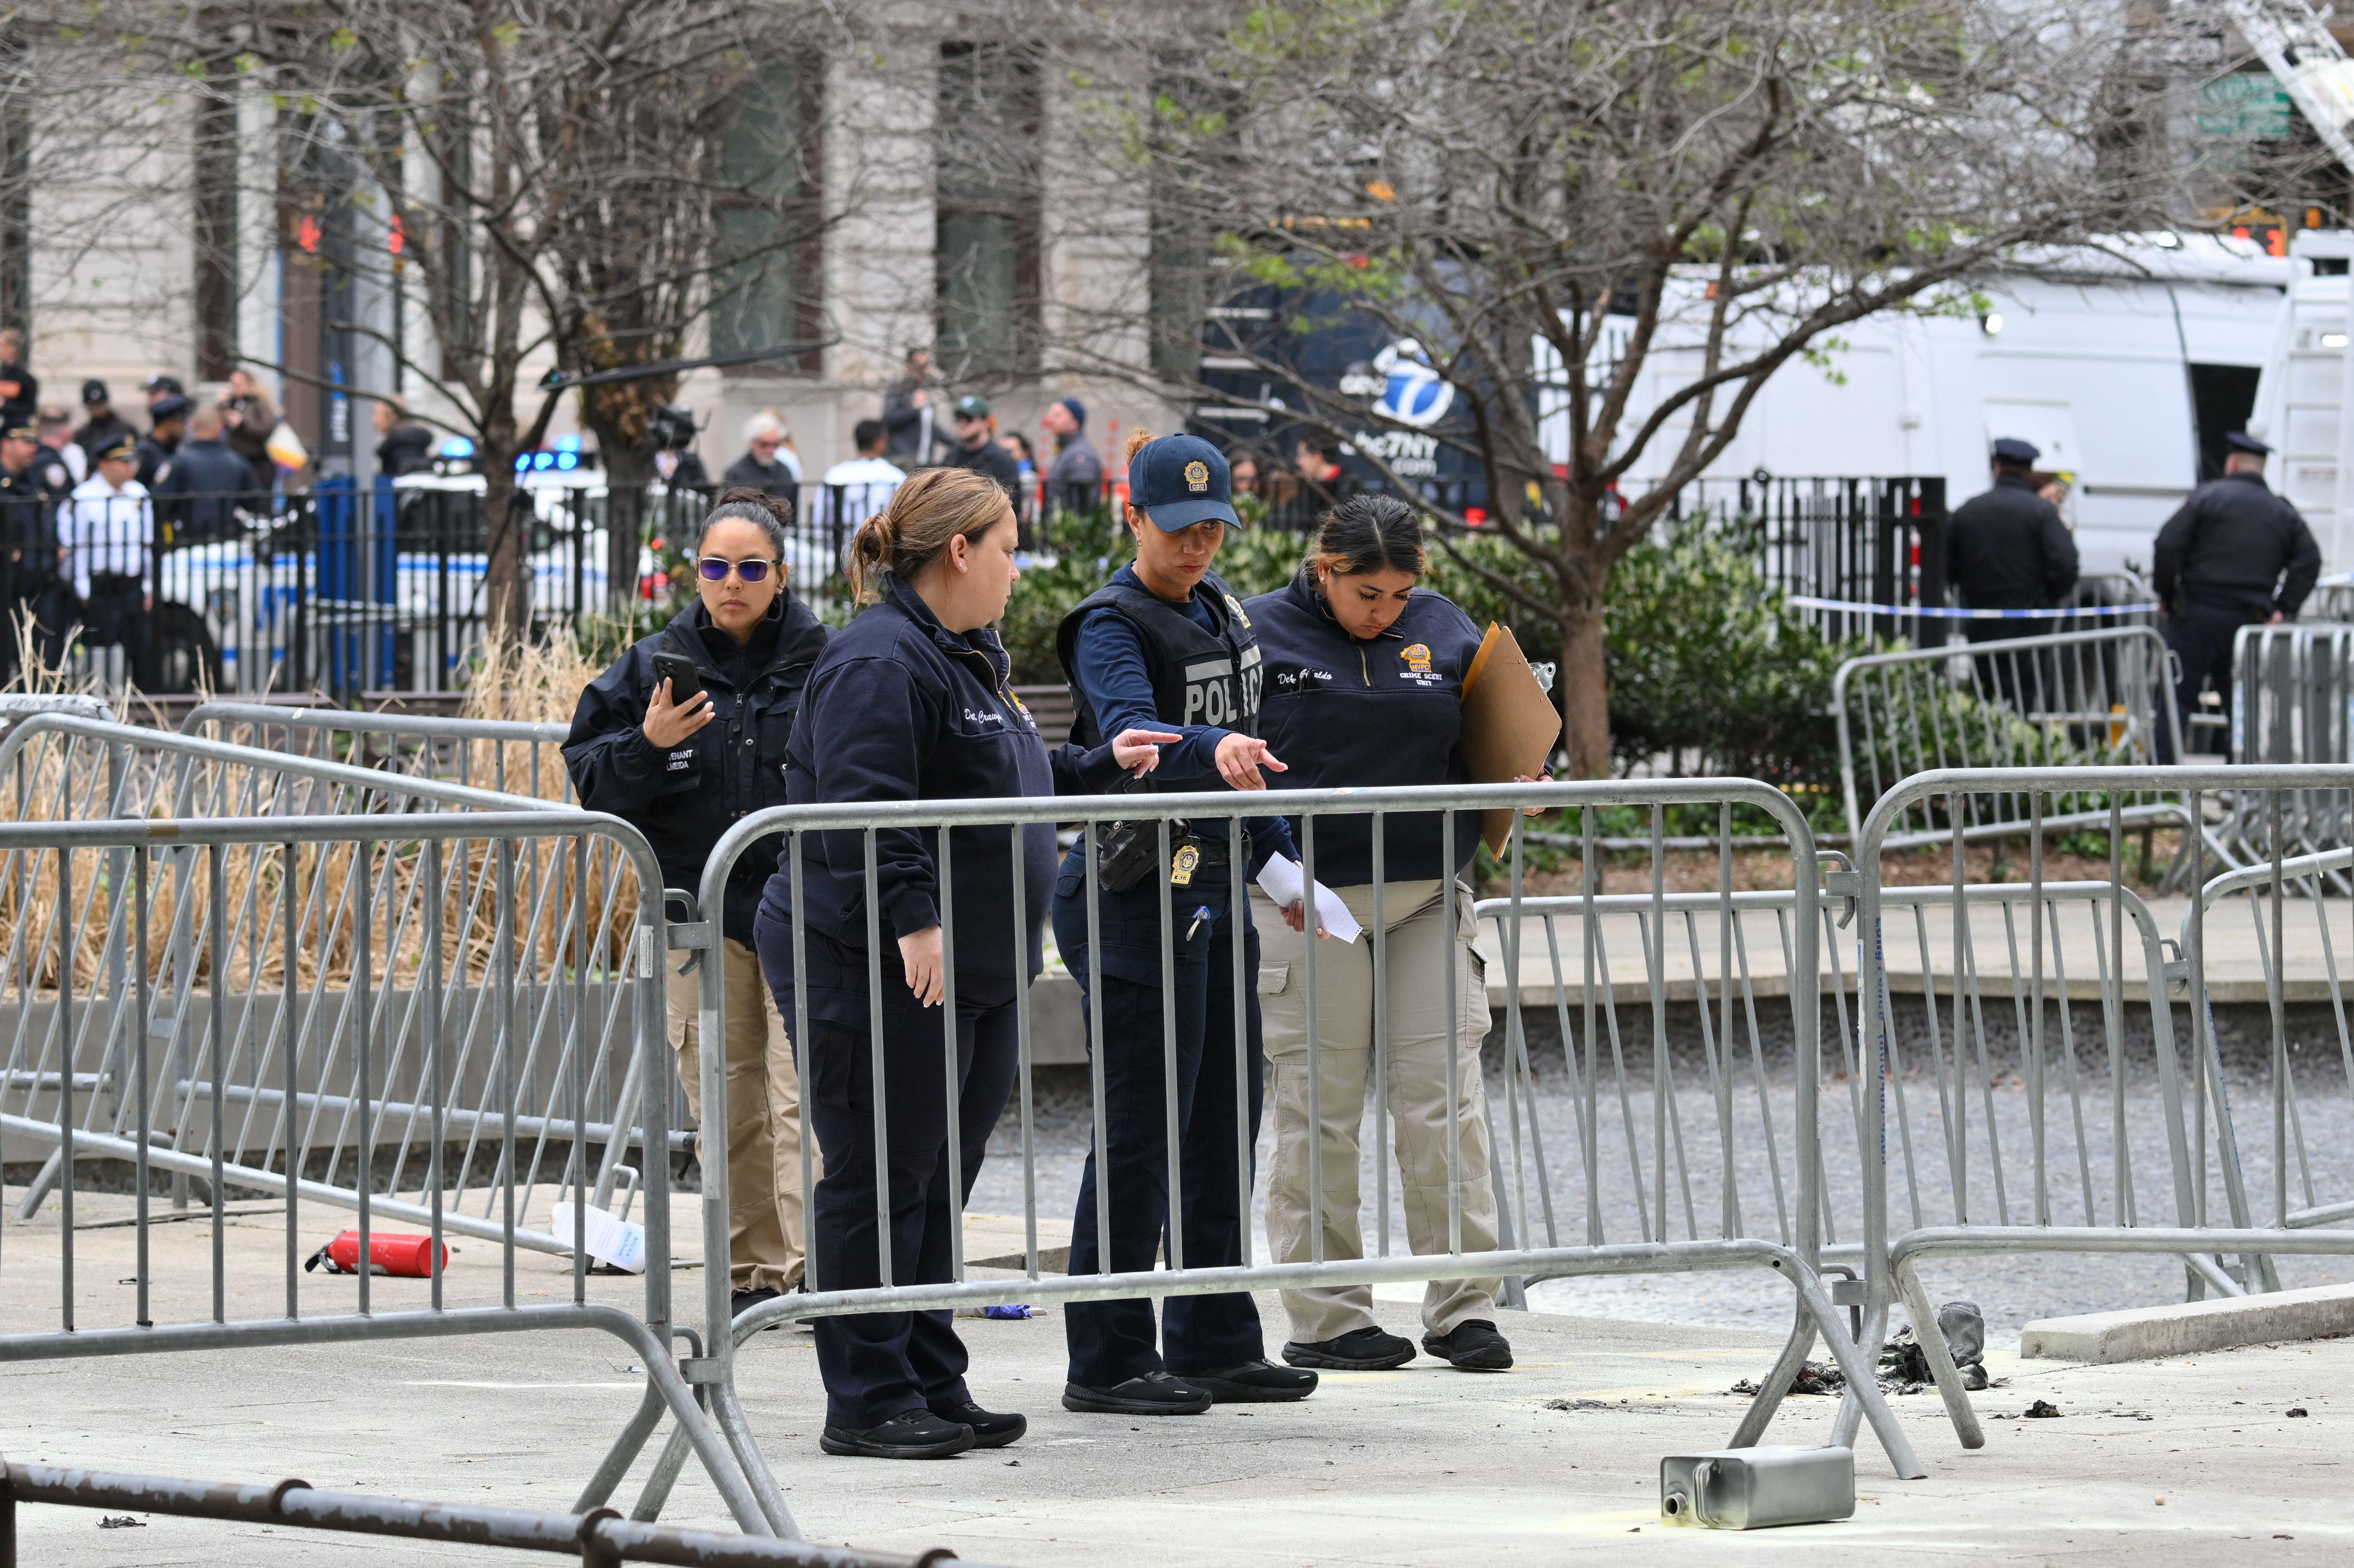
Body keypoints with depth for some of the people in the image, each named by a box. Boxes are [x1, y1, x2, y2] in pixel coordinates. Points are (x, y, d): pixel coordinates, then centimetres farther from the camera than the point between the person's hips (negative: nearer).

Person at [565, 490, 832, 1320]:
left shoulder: (823, 662, 1)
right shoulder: (655, 666, 6)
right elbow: (591, 781, 5)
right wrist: (647, 745, -14)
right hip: (700, 914, 2)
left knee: (804, 1095, -11)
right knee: (725, 1104, 6)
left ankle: (815, 1271, -12)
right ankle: (750, 1272, 14)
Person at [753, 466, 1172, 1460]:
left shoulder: (970, 659, 19)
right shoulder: (881, 661, -16)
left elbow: (1007, 785, 31)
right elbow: (866, 808, -25)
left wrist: (1104, 767, 31)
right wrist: (911, 922, -30)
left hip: (971, 970, 10)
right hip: (876, 969, -10)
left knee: (938, 1184, 13)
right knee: (880, 1180, -5)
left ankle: (932, 1386, 20)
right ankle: (867, 1401, 0)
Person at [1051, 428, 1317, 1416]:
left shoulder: (1220, 612, 15)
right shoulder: (1113, 625, -12)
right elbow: (1130, 734, -32)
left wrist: (1282, 859, 26)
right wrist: (1210, 750, -50)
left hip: (1216, 894, 9)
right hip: (1139, 899, -9)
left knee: (1225, 1123, 12)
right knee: (1141, 1134, -8)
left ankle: (1214, 1344, 20)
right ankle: (1107, 1362, -3)